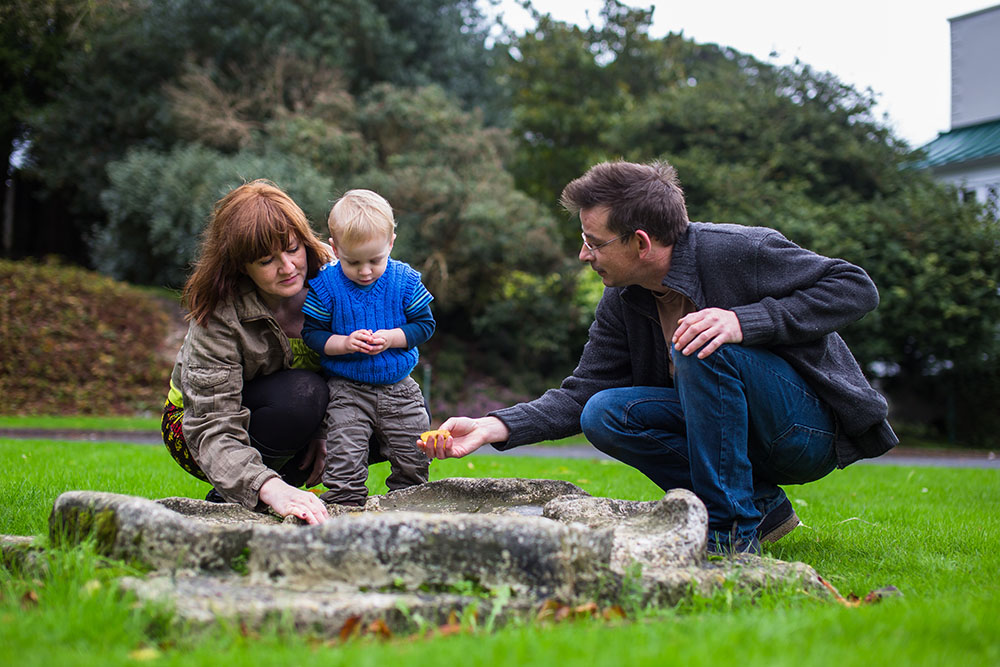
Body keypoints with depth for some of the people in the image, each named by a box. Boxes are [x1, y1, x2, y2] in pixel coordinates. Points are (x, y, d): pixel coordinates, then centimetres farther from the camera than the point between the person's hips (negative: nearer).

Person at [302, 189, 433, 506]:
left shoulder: (405, 280, -4)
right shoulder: (325, 285, -8)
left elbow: (424, 324, 0)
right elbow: (311, 334, -4)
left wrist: (391, 337, -17)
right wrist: (344, 343, -21)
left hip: (399, 387, 2)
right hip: (346, 388, -2)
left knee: (413, 458, 6)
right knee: (345, 457, -13)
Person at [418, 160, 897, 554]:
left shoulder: (738, 251, -20)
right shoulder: (622, 303, -1)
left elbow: (857, 287, -20)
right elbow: (581, 395, 1)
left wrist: (745, 320, -32)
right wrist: (494, 427, -15)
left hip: (812, 427, -6)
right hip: (739, 434, 7)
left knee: (703, 348, -30)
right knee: (605, 415, -12)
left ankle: (731, 531, -20)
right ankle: (760, 506, -3)